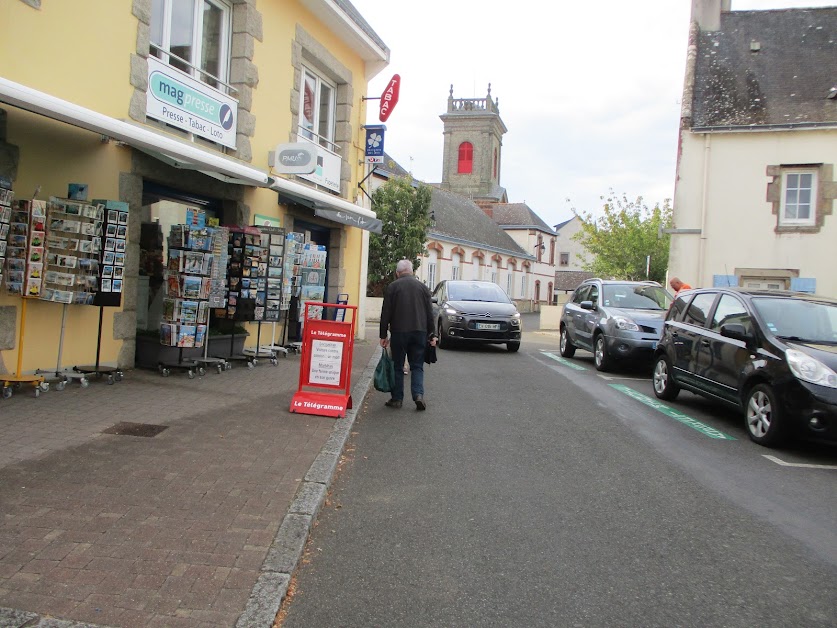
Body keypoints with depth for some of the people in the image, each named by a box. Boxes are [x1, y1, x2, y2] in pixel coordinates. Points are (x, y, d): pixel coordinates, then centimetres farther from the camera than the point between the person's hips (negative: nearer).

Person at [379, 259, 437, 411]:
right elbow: (430, 313, 8)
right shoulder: (423, 287, 8)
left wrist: (383, 335, 3)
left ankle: (397, 398, 7)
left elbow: (386, 313, -2)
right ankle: (418, 394, -7)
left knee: (397, 366, 7)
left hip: (399, 332, -2)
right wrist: (431, 335, 13)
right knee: (417, 366, 9)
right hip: (420, 332, 2)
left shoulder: (392, 287, -1)